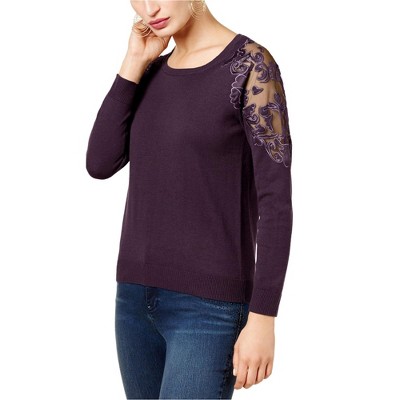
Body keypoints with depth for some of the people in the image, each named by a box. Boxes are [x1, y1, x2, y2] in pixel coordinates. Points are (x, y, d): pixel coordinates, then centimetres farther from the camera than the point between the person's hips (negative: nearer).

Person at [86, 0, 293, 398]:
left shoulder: (252, 65, -12)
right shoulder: (154, 75, 12)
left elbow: (276, 199, -15)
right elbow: (100, 164, 0)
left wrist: (262, 320, -17)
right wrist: (135, 63, -4)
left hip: (208, 307, -8)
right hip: (139, 295, 8)